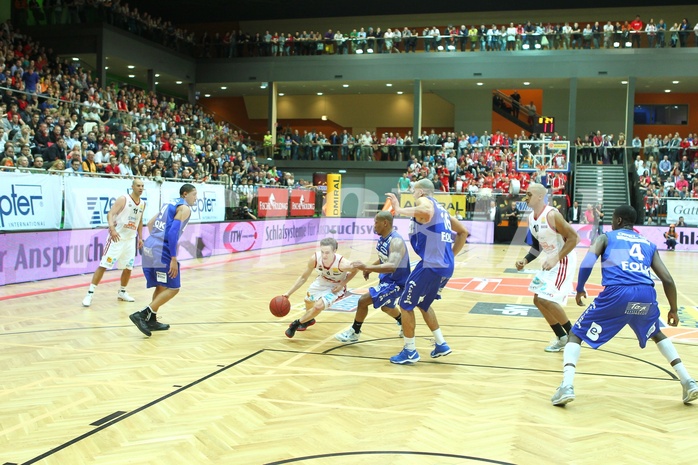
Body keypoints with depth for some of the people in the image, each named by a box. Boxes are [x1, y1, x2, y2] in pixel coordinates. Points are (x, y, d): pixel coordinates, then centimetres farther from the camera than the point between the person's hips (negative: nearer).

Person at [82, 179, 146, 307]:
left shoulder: (142, 204, 8)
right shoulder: (123, 199, -12)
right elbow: (110, 214, -21)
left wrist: (140, 237, 16)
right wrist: (112, 228, -37)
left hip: (130, 240, 6)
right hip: (117, 237, -6)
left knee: (128, 267, 10)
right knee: (103, 266, -7)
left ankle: (122, 292, 29)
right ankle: (90, 293, -4)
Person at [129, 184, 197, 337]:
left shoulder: (169, 204, 21)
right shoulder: (184, 208, -6)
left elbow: (150, 224, 25)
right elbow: (173, 232, -18)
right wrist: (174, 258, -20)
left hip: (149, 246, 9)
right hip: (162, 250, -9)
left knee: (161, 286, 21)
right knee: (173, 288, -3)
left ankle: (151, 320, 23)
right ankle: (142, 314, -11)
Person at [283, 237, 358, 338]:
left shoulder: (342, 264, -39)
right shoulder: (315, 259, -31)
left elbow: (355, 269, -16)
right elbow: (303, 277, -16)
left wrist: (343, 284, -23)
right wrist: (288, 293, -20)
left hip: (336, 287, -4)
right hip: (322, 281, 4)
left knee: (318, 306, -22)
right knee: (308, 300, 22)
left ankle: (297, 324, 3)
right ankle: (309, 319, 58)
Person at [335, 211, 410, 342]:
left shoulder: (396, 242, -29)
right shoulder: (382, 238, 0)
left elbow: (392, 266, -43)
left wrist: (366, 267, -49)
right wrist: (369, 269, 3)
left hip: (396, 282, -10)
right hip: (387, 279, 10)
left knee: (363, 300, -13)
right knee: (386, 307, 30)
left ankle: (354, 333, 4)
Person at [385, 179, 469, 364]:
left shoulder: (424, 201, -4)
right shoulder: (441, 209, 22)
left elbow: (426, 212, -32)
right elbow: (463, 232, 28)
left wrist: (399, 210, -23)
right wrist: (451, 255, 26)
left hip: (431, 265, -9)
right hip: (446, 266, 9)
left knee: (406, 305, 4)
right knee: (423, 304, 27)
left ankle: (410, 351, 11)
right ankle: (441, 344, 26)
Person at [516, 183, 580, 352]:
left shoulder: (552, 215, -23)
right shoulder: (531, 218, 4)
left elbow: (573, 238, -23)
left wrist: (556, 259, -29)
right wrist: (525, 260, 1)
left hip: (564, 260, -10)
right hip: (550, 260, 10)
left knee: (547, 300, -16)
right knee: (538, 300, 10)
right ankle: (562, 337, 22)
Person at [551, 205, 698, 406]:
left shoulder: (606, 237, 19)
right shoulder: (649, 244, 28)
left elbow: (587, 264, 1)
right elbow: (668, 280, 18)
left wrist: (580, 289, 17)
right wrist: (674, 310, 30)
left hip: (617, 293, -4)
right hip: (646, 294, 4)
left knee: (576, 335, 11)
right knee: (657, 334, 36)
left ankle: (567, 386, -12)